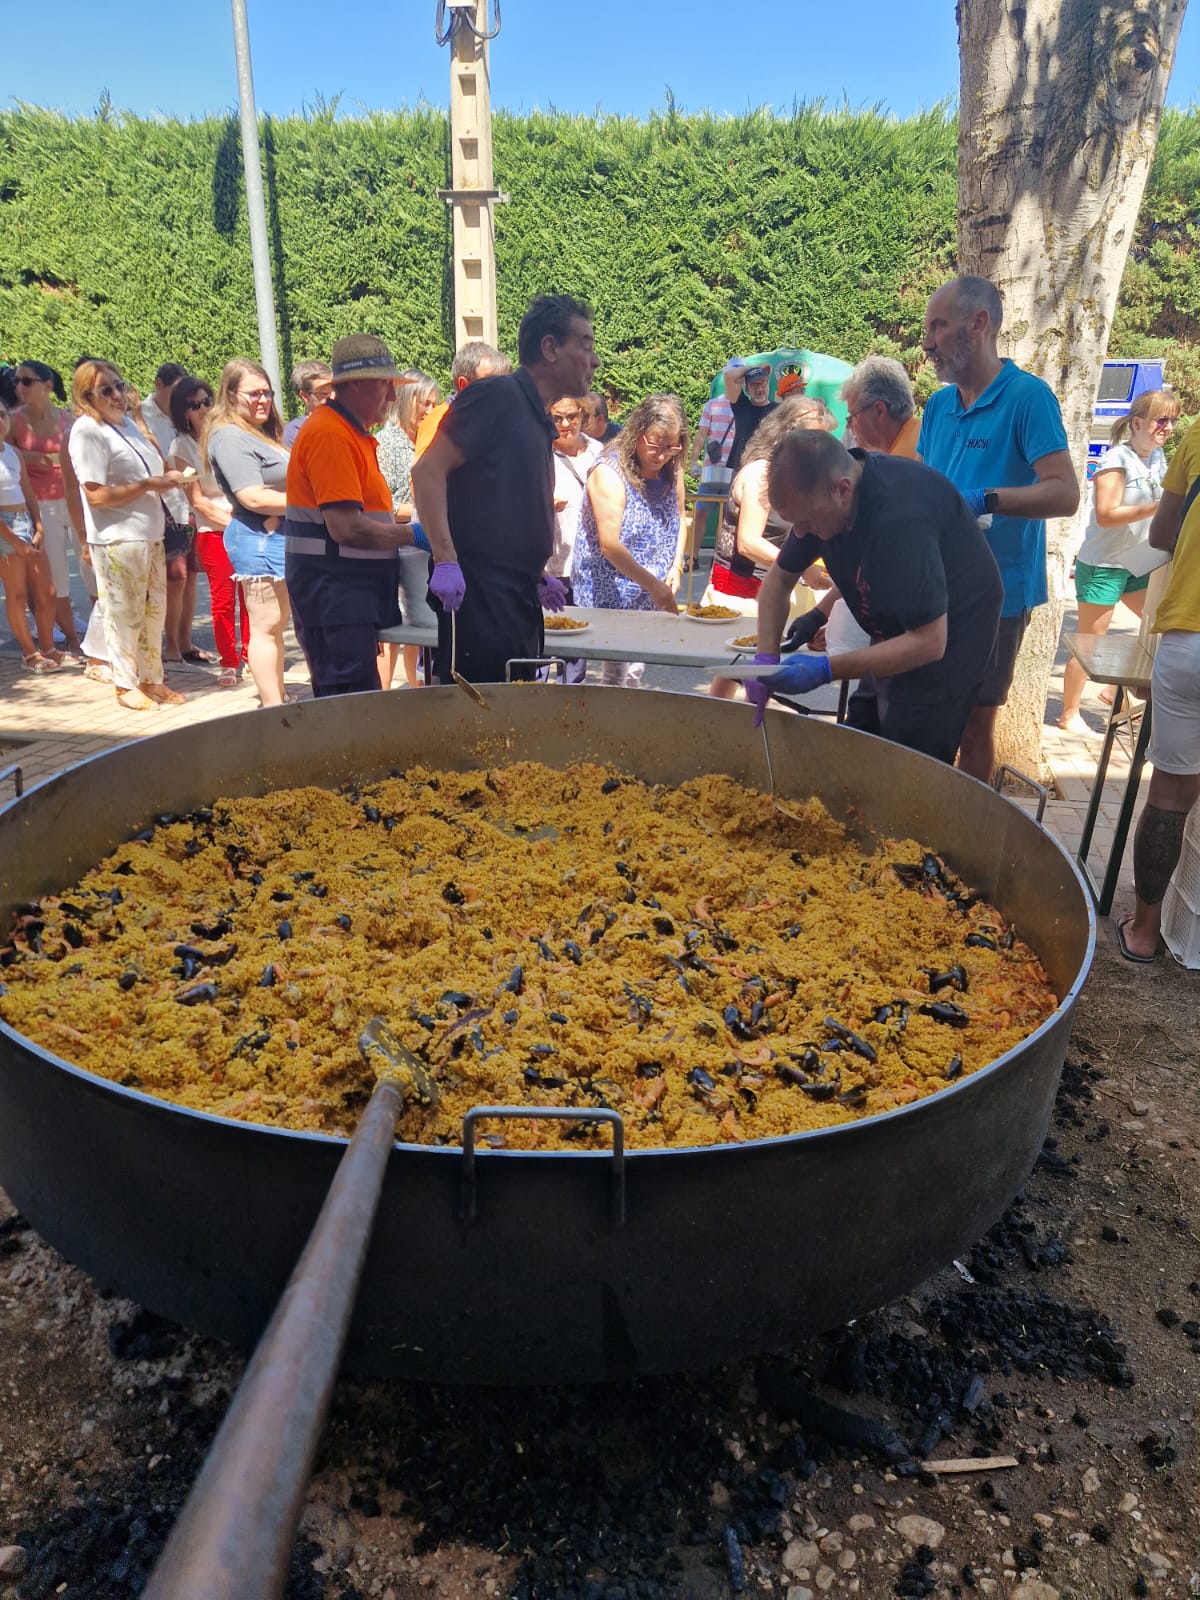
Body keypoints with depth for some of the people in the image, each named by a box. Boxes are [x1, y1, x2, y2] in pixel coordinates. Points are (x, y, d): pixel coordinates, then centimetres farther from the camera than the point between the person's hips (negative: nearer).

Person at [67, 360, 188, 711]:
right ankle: (126, 685, 13)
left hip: (150, 534, 8)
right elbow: (96, 496, -18)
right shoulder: (87, 431, -11)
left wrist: (166, 478, 6)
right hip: (117, 539, -8)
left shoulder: (127, 422, 14)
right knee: (124, 613, 0)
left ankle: (152, 679, 25)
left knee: (154, 610, 13)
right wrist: (148, 485, -16)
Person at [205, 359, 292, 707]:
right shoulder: (230, 437, -11)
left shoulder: (263, 433, 19)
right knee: (266, 629, -6)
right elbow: (254, 497, -20)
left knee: (276, 626, 14)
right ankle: (273, 708, -2)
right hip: (260, 539, -10)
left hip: (280, 537, 10)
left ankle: (277, 701, 22)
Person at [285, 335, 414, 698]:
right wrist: (413, 534, -13)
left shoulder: (352, 433, 19)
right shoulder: (330, 434, -14)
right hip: (334, 596, -10)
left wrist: (397, 521, 10)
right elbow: (347, 528, -22)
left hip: (353, 595, 10)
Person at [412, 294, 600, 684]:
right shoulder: (496, 396, -8)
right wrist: (446, 560, -23)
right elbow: (428, 470, -16)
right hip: (480, 593, -9)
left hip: (519, 598, 10)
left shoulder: (540, 421, 19)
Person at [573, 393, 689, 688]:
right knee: (617, 677, -7)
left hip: (651, 598, 7)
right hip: (612, 595, -7)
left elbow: (679, 518, 18)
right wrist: (653, 585, -26)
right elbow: (609, 545, -23)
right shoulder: (609, 473, -17)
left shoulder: (672, 470, 4)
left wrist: (676, 567, 1)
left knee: (635, 674, 14)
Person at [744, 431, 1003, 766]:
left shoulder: (901, 517, -35)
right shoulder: (818, 493, -9)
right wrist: (766, 657, -12)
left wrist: (826, 670, -34)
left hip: (948, 639, -8)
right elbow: (779, 577, 3)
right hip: (897, 637, 8)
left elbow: (929, 642, -32)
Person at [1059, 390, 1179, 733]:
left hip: (1141, 563, 8)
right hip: (1104, 564, -8)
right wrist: (1156, 508, -27)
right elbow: (1105, 515, -23)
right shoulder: (1116, 459, -15)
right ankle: (1069, 715, 10)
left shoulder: (1159, 458, 8)